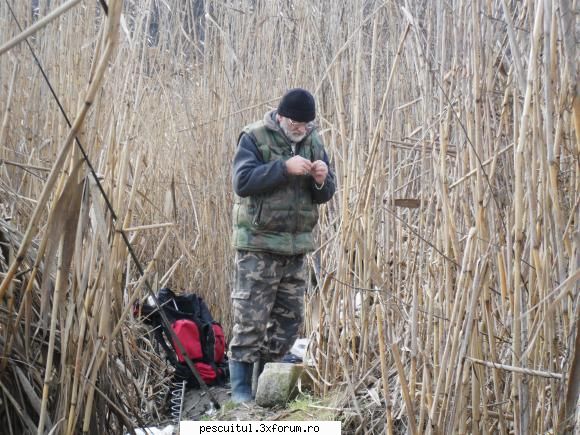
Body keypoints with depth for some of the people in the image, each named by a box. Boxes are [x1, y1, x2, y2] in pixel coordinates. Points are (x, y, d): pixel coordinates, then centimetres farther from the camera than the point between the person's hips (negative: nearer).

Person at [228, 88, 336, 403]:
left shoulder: (313, 141, 10)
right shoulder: (255, 137, -8)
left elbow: (324, 195, 13)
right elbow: (242, 182, -20)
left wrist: (322, 180, -11)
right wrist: (285, 168, -25)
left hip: (296, 246, 6)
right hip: (258, 245, -6)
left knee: (289, 317, 10)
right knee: (250, 318, -6)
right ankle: (241, 386, 0)